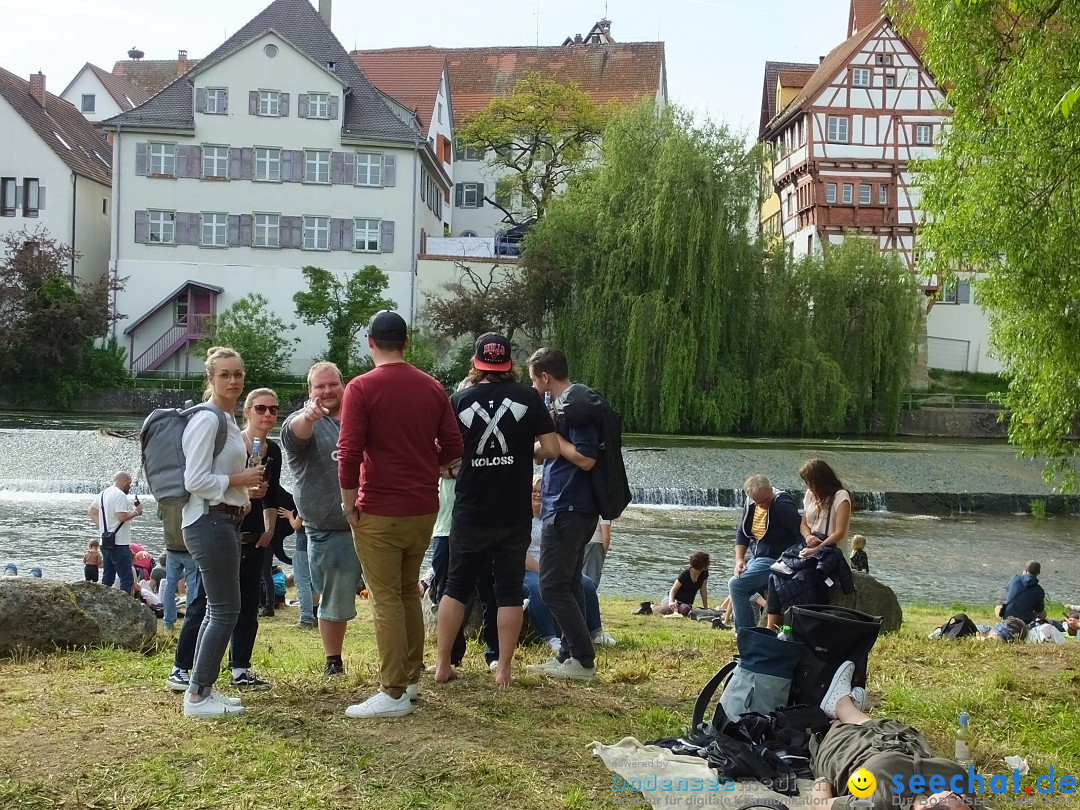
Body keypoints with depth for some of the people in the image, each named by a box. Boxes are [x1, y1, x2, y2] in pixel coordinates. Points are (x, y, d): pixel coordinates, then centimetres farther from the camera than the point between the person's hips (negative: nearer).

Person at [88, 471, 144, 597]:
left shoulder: (103, 493, 14)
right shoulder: (120, 495, -15)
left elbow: (92, 513, 21)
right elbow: (122, 517, -24)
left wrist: (102, 526, 16)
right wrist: (136, 512, -8)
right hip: (119, 544, -9)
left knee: (107, 579, 15)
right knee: (127, 579, -7)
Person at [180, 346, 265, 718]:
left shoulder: (228, 419, 15)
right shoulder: (207, 419, -15)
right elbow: (195, 480, -21)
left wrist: (242, 496, 12)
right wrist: (239, 480, -13)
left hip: (226, 520, 10)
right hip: (209, 522, -10)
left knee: (217, 609, 14)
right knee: (225, 610, -7)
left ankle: (202, 688, 22)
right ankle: (198, 696, 0)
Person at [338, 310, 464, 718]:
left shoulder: (361, 388, -10)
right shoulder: (432, 387, 5)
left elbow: (349, 452, -16)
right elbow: (452, 447, 5)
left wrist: (349, 503, -5)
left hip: (379, 512, -5)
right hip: (424, 508, 6)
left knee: (386, 599, -1)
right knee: (409, 592, 18)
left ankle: (393, 693, 0)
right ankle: (411, 678, 25)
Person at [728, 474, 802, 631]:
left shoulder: (782, 505, -21)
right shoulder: (750, 505, 3)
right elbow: (741, 533, 10)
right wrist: (739, 559, -3)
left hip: (775, 559, -9)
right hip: (757, 558, 9)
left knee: (736, 584, -18)